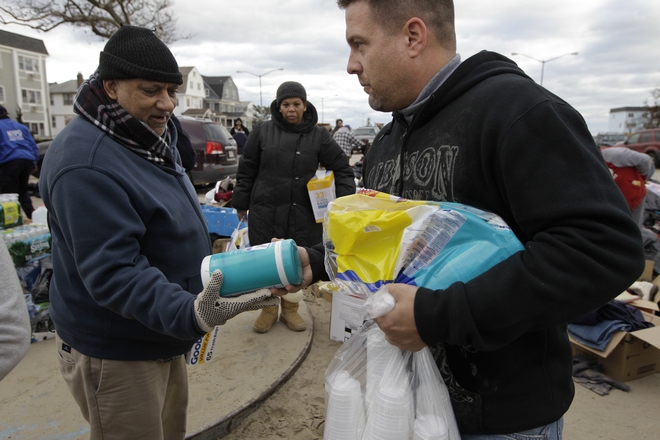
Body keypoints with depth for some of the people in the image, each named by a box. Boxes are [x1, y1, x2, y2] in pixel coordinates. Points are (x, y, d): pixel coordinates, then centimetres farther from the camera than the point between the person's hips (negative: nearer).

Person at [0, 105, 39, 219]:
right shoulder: (21, 126, 21)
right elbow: (34, 146, 18)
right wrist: (34, 162, 18)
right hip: (27, 160, 6)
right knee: (23, 190, 17)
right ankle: (32, 214, 7)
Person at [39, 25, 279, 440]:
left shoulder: (152, 137, 6)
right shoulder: (84, 164, -24)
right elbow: (112, 271, -28)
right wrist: (188, 312, -42)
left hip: (164, 336, 9)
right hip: (117, 355, -8)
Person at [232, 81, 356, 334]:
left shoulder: (318, 135, 1)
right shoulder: (263, 131, 1)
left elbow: (341, 168, 5)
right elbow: (246, 170, 7)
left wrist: (344, 199, -7)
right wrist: (241, 202, 8)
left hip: (304, 212, 0)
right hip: (265, 210, 0)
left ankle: (290, 309, 29)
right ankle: (268, 308, 28)